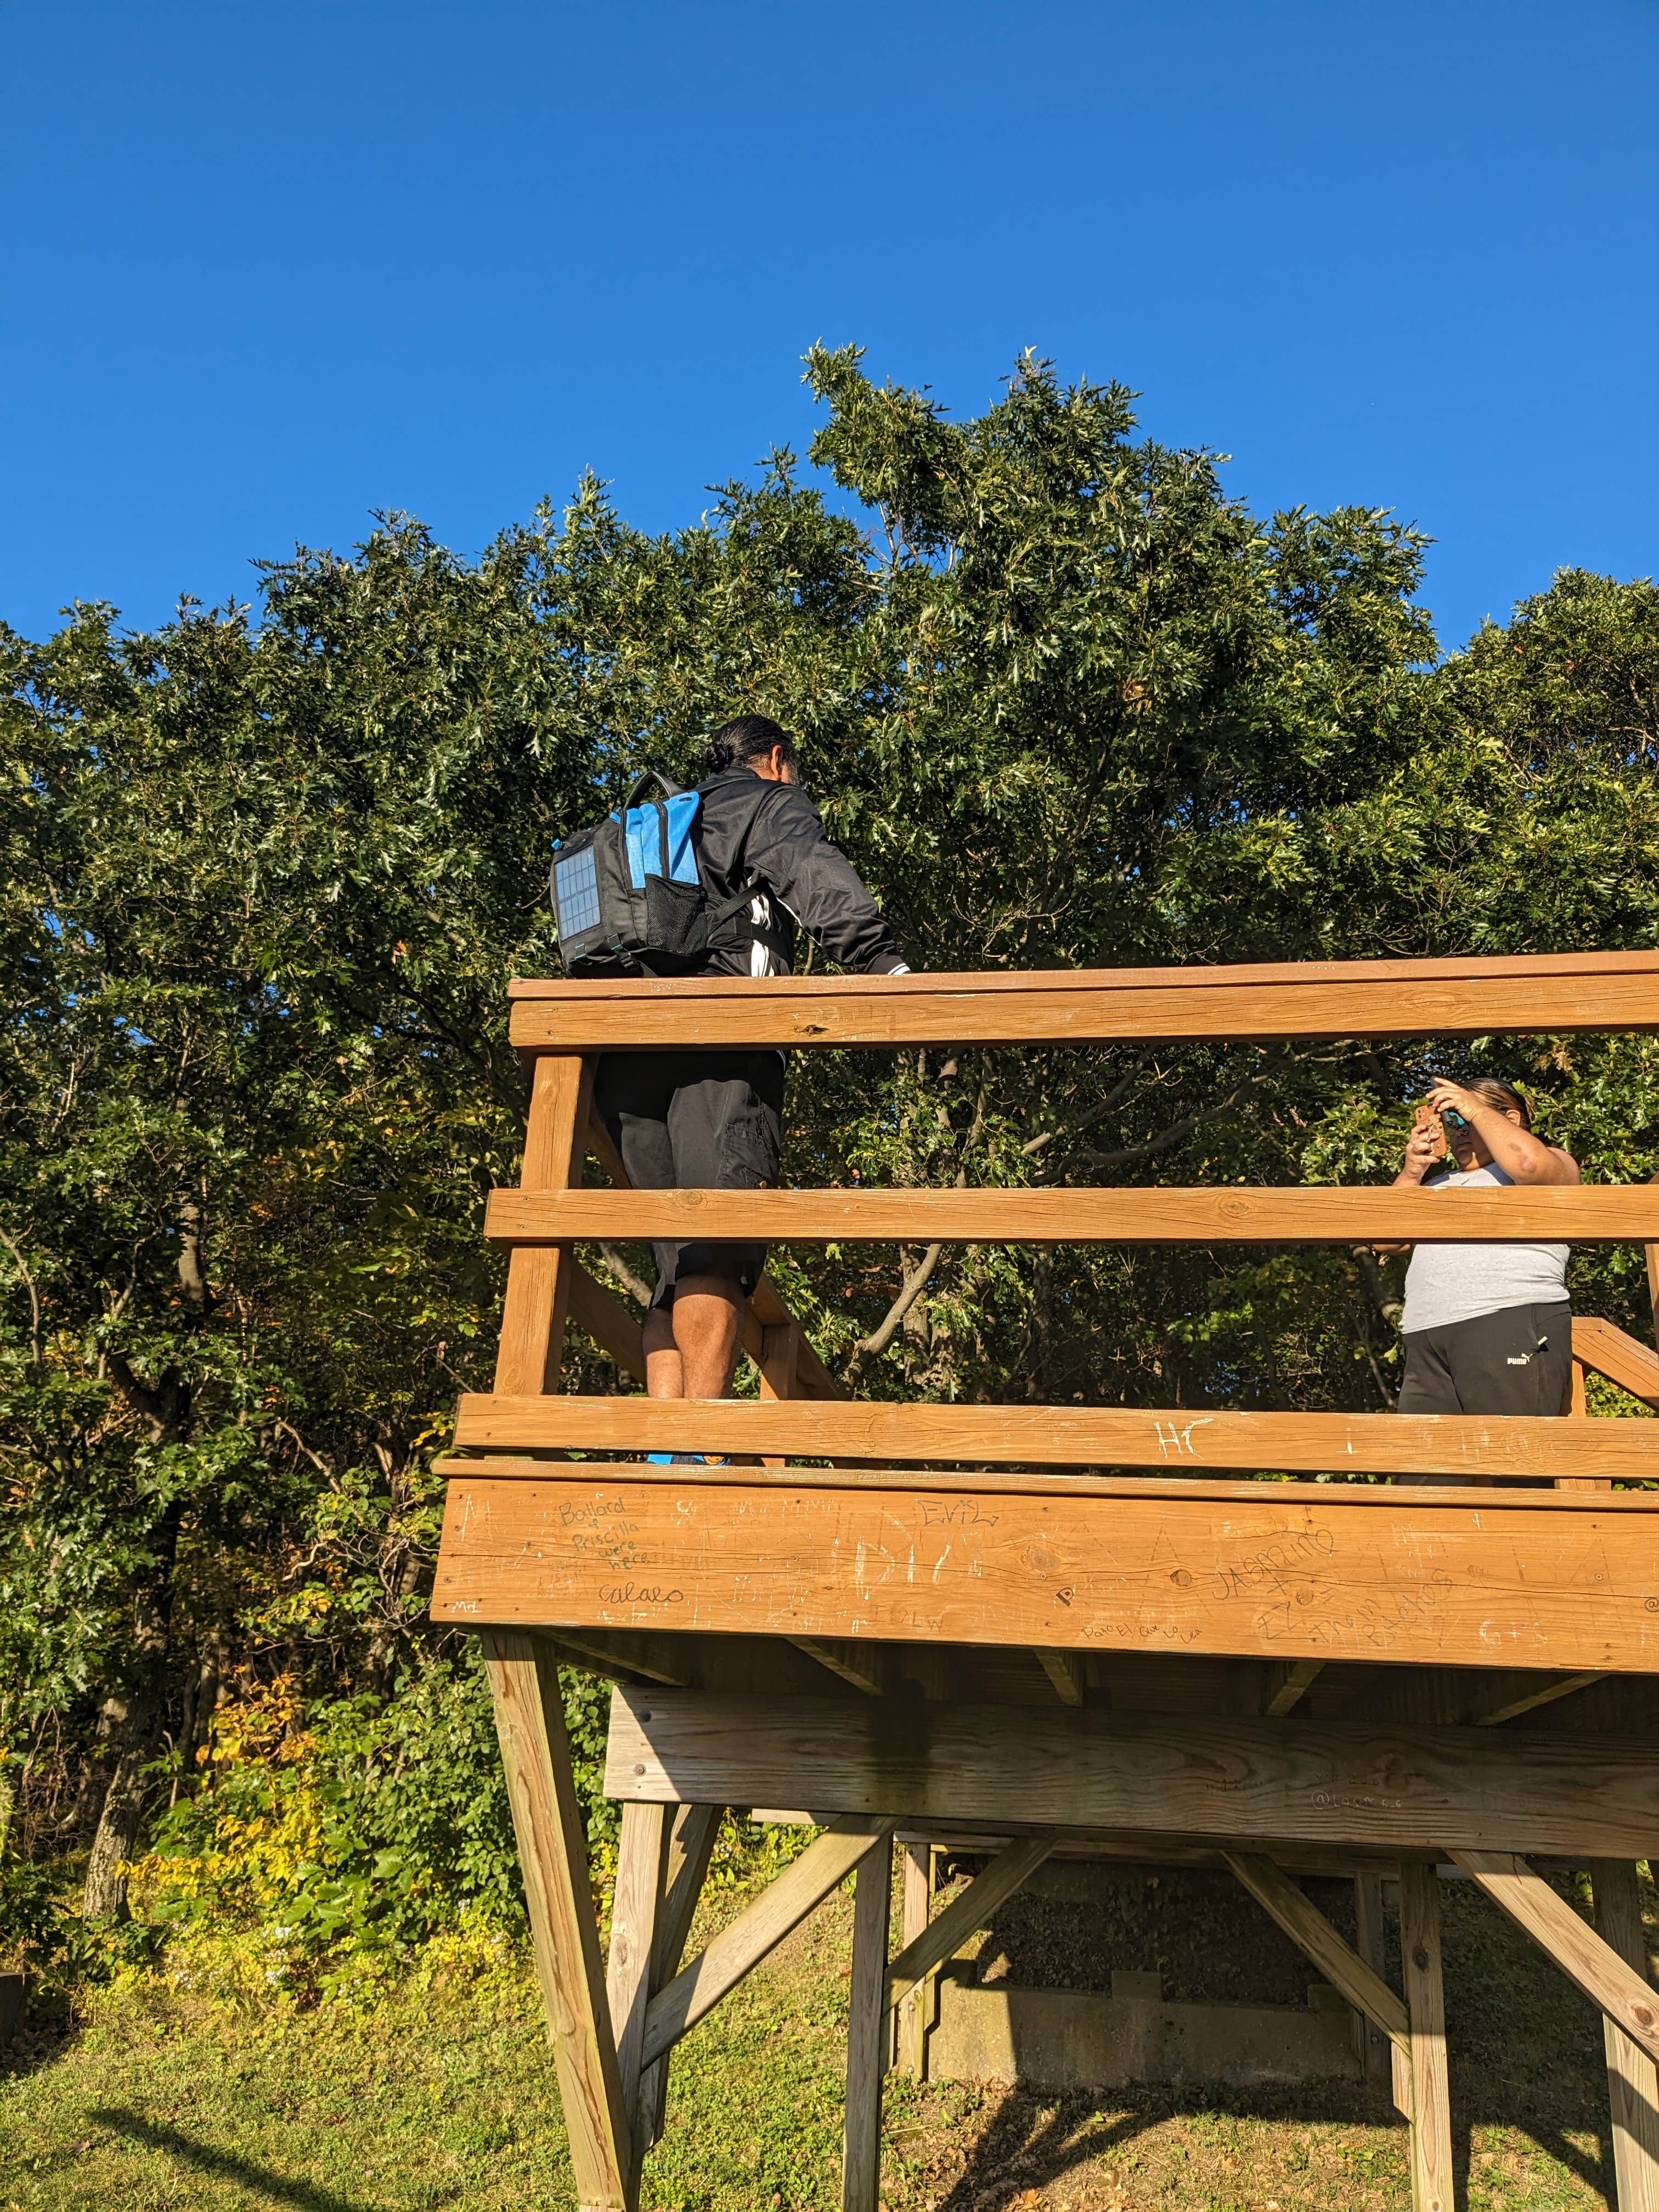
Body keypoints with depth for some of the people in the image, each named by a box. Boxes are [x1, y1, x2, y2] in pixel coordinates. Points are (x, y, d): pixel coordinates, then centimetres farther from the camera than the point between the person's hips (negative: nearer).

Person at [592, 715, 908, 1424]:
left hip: (627, 1051, 7)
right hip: (718, 1038, -7)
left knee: (679, 1261, 4)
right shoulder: (772, 801, 16)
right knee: (719, 1253, -17)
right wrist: (886, 965, -16)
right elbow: (814, 879, -6)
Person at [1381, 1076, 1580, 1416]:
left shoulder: (1554, 1164, 15)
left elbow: (1531, 1163, -13)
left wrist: (1476, 1110, -1)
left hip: (1513, 1327, -6)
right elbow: (1386, 1241, 22)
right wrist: (1410, 1175, 11)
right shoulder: (1440, 1184, 33)